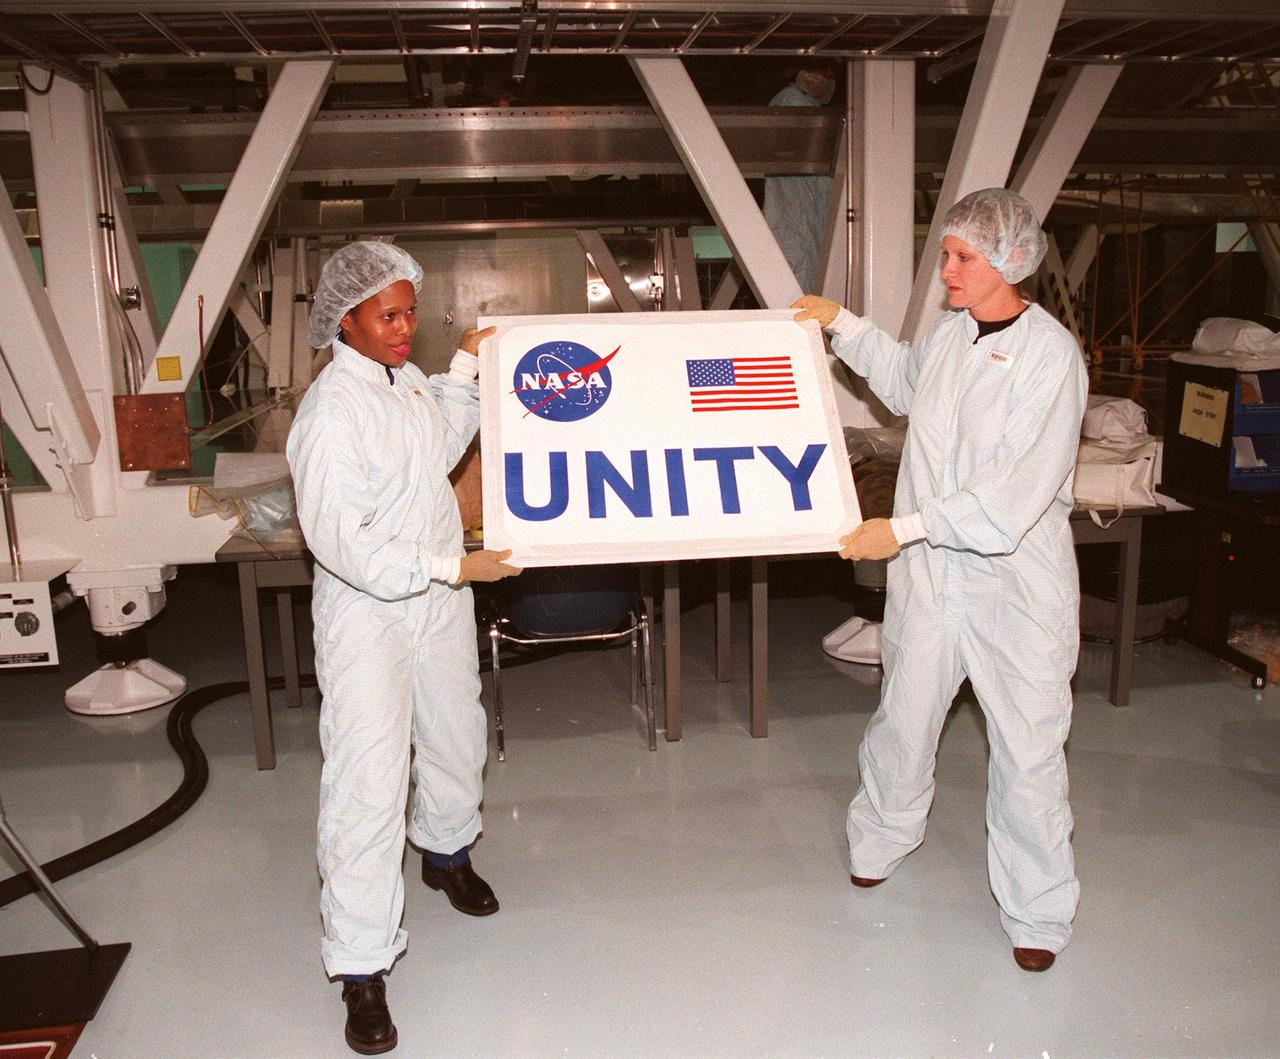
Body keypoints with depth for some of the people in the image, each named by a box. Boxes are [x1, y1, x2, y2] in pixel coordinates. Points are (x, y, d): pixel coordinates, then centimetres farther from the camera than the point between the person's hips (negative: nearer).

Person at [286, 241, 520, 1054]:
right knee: (369, 780, -8)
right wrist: (450, 568, -26)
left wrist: (465, 370, 16)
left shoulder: (408, 380, 4)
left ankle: (445, 850, 52)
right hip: (368, 612, -8)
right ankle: (362, 970, 4)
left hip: (438, 599, 8)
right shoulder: (331, 409, -21)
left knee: (456, 736, 23)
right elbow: (339, 538, -26)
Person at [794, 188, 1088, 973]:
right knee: (904, 718, 17)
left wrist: (902, 528, -23)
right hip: (931, 574, 5)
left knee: (1028, 747, 5)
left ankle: (1037, 912, 25)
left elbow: (1014, 495, -24)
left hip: (1018, 582, -5)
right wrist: (844, 325, 21)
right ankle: (882, 841, 42)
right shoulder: (949, 334, 2)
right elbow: (905, 383, 27)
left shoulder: (1051, 356, -17)